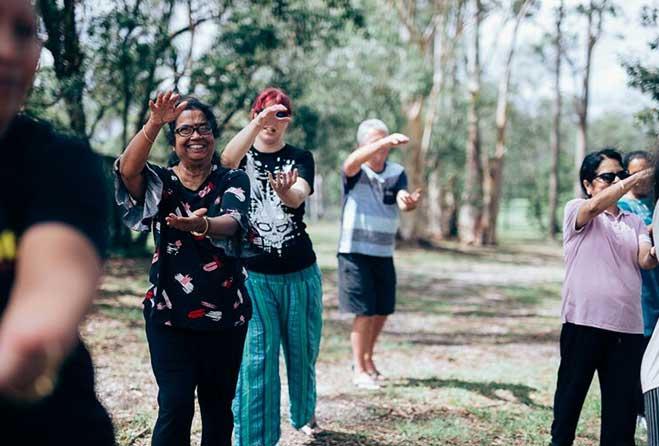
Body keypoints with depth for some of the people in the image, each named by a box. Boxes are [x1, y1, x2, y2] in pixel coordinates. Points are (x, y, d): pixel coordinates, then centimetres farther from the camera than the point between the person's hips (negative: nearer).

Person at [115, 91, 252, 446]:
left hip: (226, 315, 1)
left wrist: (202, 225, -41)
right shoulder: (160, 182, 3)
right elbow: (127, 169, -20)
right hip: (169, 314, -1)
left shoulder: (232, 180, 2)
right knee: (175, 406, -6)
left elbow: (233, 223, -19)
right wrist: (155, 123, -33)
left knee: (218, 406, 11)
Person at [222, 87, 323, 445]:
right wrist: (257, 122, -39)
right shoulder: (244, 155, 1)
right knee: (256, 358, -6)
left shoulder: (300, 158, 2)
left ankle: (304, 414, 41)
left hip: (299, 274, 2)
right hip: (253, 275, -2)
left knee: (302, 351, 15)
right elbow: (227, 159, -25)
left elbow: (298, 197, -19)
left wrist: (284, 190, -43)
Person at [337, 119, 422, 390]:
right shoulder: (355, 172, -8)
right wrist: (385, 142, -49)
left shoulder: (397, 173, 2)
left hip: (384, 253, 5)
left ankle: (366, 359, 33)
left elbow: (402, 202, -15)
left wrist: (410, 202, -41)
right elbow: (353, 161, -34)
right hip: (355, 252, -5)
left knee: (383, 311, 11)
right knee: (365, 312, -7)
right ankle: (359, 370, 4)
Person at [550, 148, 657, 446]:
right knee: (571, 392, 6)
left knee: (623, 400, 6)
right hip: (583, 322, -4)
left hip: (628, 326, 4)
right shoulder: (576, 211, 3)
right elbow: (595, 205, -22)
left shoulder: (635, 223, 17)